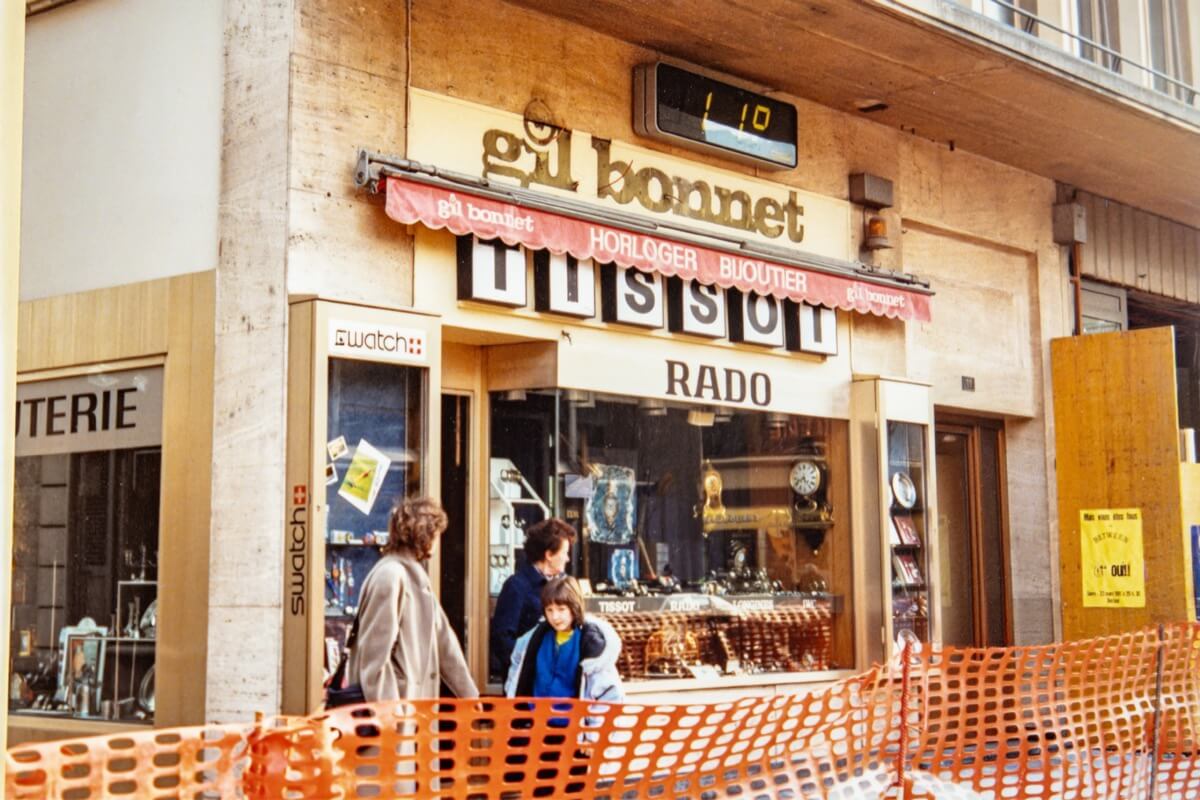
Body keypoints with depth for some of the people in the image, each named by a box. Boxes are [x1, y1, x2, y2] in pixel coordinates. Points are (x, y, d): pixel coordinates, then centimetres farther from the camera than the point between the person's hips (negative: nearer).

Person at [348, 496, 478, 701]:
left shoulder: (416, 576, 15)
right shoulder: (389, 575, -15)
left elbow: (442, 639, 17)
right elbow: (375, 651, -20)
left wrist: (469, 695, 16)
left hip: (416, 701, 10)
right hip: (393, 703, -10)